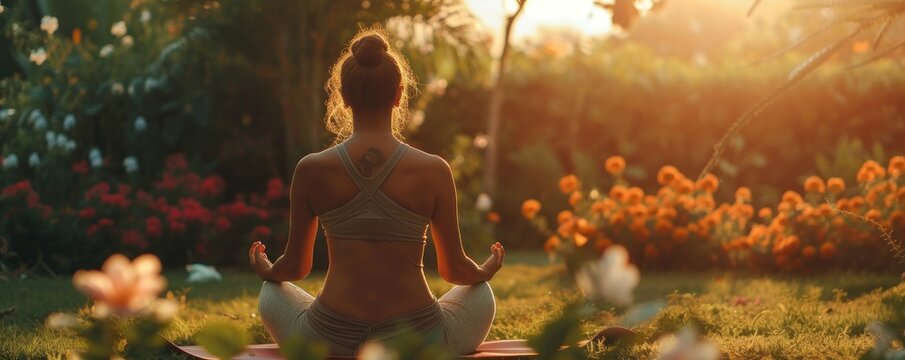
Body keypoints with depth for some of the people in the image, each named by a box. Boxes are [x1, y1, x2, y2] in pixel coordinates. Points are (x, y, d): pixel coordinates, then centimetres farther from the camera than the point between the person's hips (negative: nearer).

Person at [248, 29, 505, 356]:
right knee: (480, 294, 31)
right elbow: (454, 268, 4)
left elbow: (295, 266, 7)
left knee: (273, 294, 33)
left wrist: (267, 271, 31)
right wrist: (485, 271, 27)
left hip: (330, 341, 1)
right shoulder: (433, 171, -7)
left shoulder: (311, 170, -5)